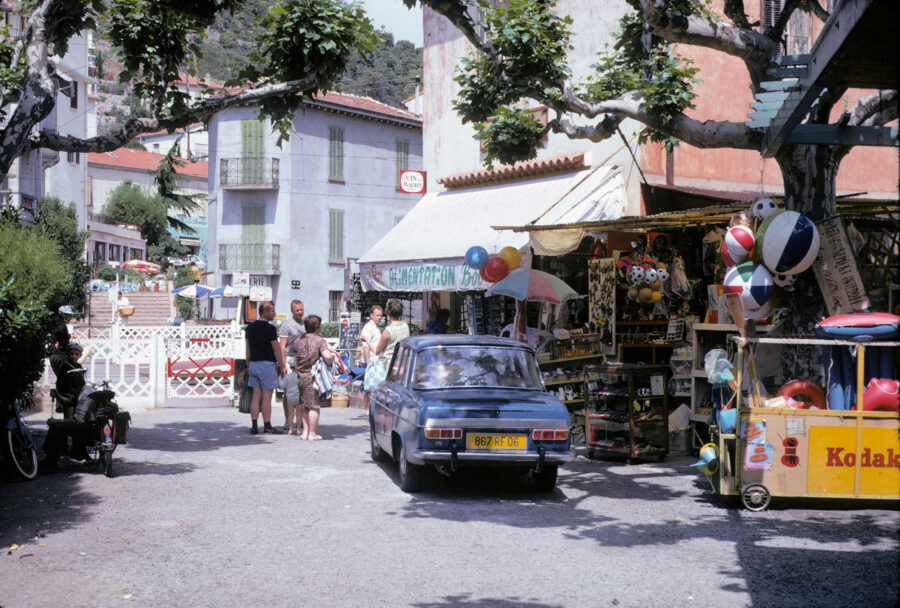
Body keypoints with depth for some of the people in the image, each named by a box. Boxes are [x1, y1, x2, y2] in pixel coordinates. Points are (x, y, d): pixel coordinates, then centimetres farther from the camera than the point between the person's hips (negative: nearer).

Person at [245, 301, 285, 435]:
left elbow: (247, 348, 14)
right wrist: (282, 367, -5)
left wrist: (249, 365, 20)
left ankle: (254, 426, 5)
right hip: (267, 364, -7)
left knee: (256, 396, 8)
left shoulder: (250, 327, 9)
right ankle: (267, 427, 1)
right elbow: (277, 349, -12)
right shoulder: (269, 328, -13)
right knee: (267, 397, -2)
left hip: (253, 364, 7)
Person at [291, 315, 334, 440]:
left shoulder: (298, 341, 7)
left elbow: (295, 359, 13)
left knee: (304, 406, 15)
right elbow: (327, 356, -22)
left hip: (301, 377, 5)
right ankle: (312, 433, 3)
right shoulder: (320, 341, -9)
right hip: (314, 377, -5)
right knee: (314, 406, 1)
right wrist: (330, 363, -3)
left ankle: (305, 431, 15)